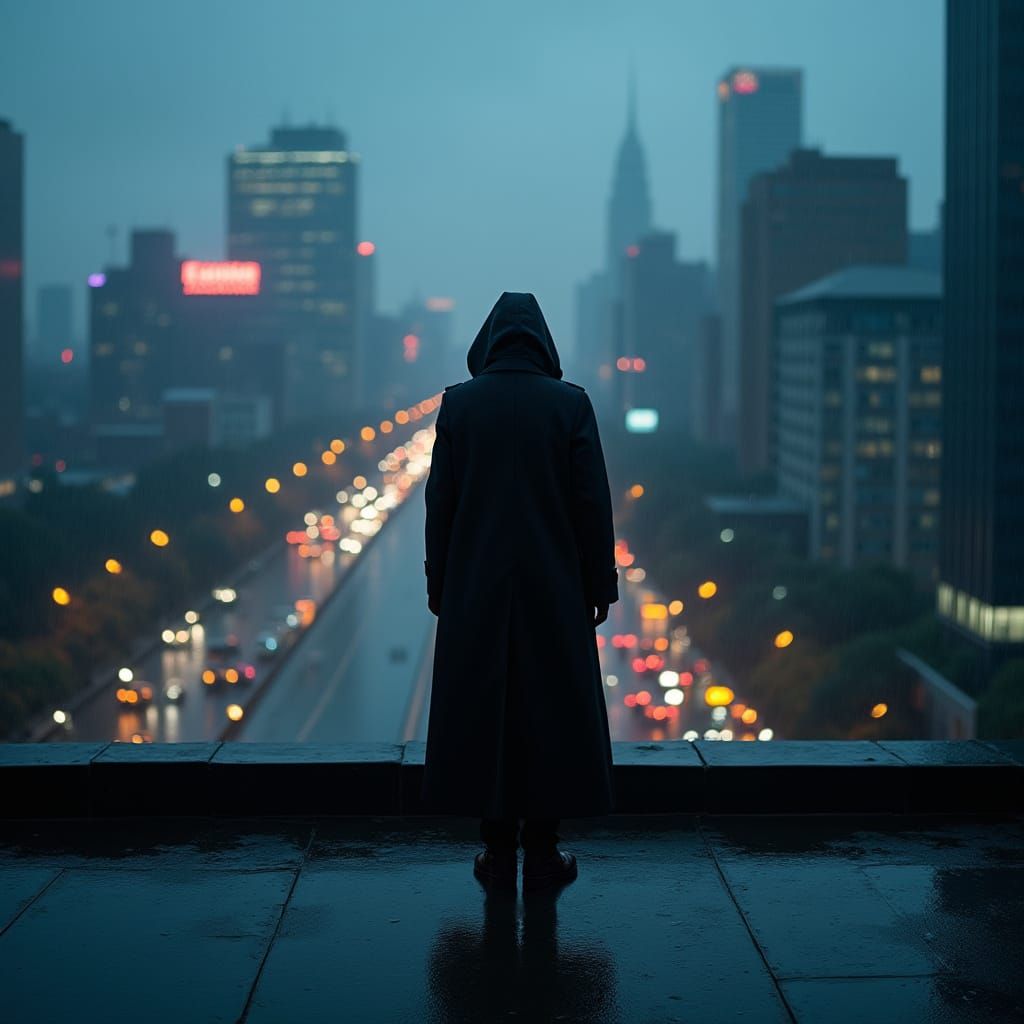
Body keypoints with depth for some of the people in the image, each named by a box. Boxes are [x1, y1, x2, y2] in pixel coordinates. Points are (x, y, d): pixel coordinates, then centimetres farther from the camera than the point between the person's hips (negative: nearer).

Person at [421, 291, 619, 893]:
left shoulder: (459, 403, -2)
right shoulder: (570, 403, -5)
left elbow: (440, 501, -1)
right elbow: (593, 501, -5)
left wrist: (438, 584, 8)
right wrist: (601, 584, 3)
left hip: (476, 588, 1)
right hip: (552, 587, -1)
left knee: (483, 709, 7)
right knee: (551, 709, 7)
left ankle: (499, 849, 10)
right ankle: (542, 850, 9)